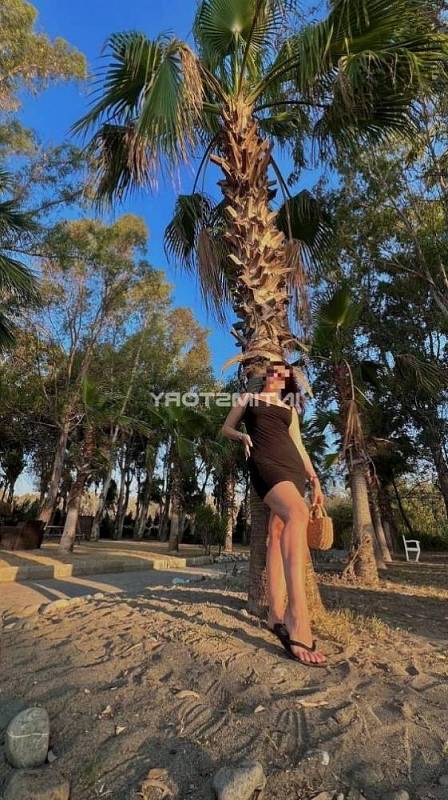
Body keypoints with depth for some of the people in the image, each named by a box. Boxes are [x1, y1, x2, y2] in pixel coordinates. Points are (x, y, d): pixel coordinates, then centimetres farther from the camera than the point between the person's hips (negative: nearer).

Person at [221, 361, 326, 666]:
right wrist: (243, 436, -2)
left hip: (292, 465, 5)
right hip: (264, 461, -5)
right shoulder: (249, 398, 20)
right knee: (297, 514, -30)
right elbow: (227, 428, 20)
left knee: (279, 532, -6)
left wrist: (315, 479, 14)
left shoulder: (290, 408, 27)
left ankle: (276, 613, 0)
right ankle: (298, 620, -36)